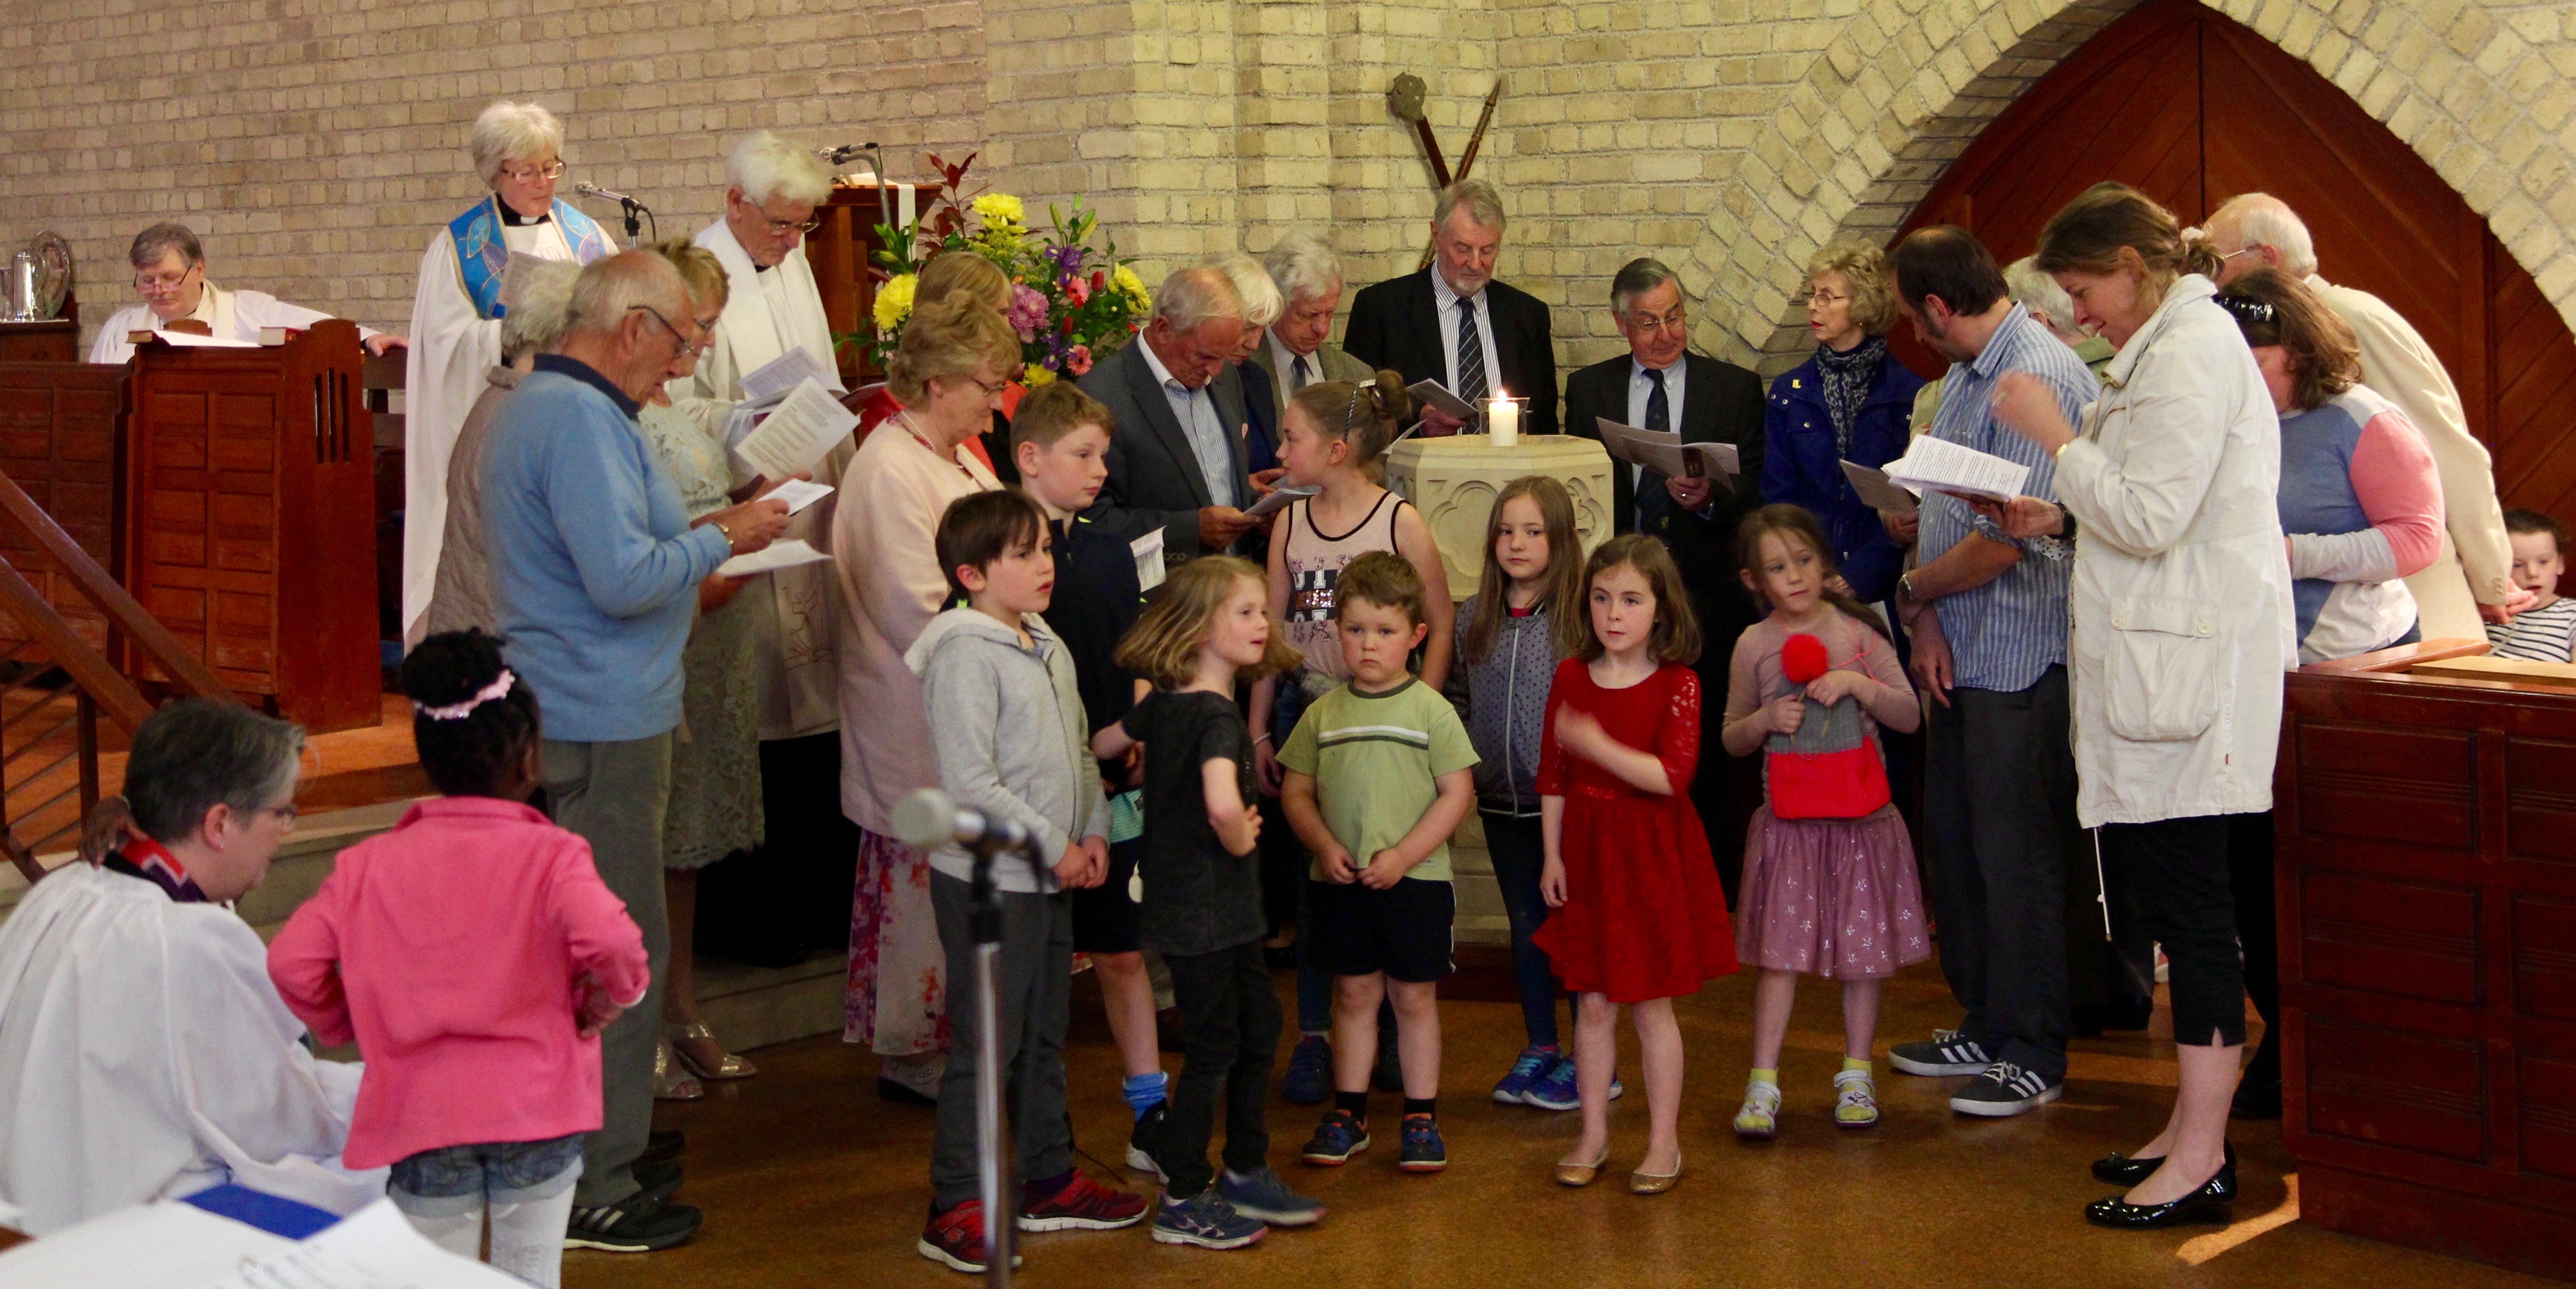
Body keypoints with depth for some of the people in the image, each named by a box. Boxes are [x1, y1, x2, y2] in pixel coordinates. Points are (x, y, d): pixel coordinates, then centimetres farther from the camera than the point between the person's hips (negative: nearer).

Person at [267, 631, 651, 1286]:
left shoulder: (369, 864, 1)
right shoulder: (552, 857, -9)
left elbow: (290, 962, -5)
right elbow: (611, 943, -25)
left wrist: (344, 1026, 11)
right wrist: (609, 1001, -4)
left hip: (420, 1111, 2)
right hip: (535, 1109, -2)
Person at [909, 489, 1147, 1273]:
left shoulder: (1049, 649, 11)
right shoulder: (965, 654, -17)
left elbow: (1079, 750, 20)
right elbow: (970, 782, -22)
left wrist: (1093, 830, 6)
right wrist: (1053, 845, -16)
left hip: (1049, 879, 9)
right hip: (986, 879, -9)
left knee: (1046, 1036, 18)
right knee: (987, 1046, -6)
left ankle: (1049, 1182, 30)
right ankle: (955, 1211, 1)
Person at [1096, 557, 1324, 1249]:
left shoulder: (1162, 703, 5)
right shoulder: (1217, 717, -22)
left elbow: (1101, 744, 23)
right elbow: (1222, 804, -41)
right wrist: (1240, 841, -21)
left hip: (1222, 912, 9)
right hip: (1204, 913, -9)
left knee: (1259, 1025, 17)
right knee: (1214, 1049, 1)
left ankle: (1247, 1174, 27)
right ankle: (1184, 1202, 12)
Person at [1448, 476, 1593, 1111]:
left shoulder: (1579, 616, -10)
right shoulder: (1472, 618, 5)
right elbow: (1457, 698, 13)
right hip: (1500, 802, 5)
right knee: (1525, 924, 14)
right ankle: (1540, 1048, 26)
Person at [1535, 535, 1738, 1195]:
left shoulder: (1677, 684, -9)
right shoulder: (1571, 678, 2)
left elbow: (1671, 776, -20)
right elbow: (1553, 777, 5)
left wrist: (1597, 745, -27)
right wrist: (1552, 855, 1)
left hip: (1653, 856, -3)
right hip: (1587, 851, 3)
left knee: (1652, 1005, 4)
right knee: (1594, 1004, 9)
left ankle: (1664, 1142, 15)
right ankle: (1593, 1136, 21)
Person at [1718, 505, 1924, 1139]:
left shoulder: (1858, 634, 1)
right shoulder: (1754, 646, 2)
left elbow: (1911, 715, 0)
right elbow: (1731, 738, 10)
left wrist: (1859, 684, -14)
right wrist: (1766, 719, -10)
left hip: (1862, 819, 0)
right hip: (1788, 820, 0)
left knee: (1862, 949, 6)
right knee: (1780, 950, -2)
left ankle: (1856, 1076, 19)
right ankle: (1763, 1085, 2)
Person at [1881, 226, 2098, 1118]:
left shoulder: (2038, 378, -19)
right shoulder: (1966, 373, 12)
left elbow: (2001, 541, -23)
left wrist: (1914, 591, -6)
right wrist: (1927, 620, -1)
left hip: (2021, 660, -10)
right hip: (1960, 651, 10)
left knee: (2017, 855, -2)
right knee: (1953, 843, 15)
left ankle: (2034, 1056, 8)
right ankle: (1984, 1027, 28)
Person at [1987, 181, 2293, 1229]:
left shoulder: (2192, 352, -14)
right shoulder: (2166, 348, 18)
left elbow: (2152, 519, -20)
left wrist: (2056, 436, -11)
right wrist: (2057, 517, 9)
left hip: (2189, 663, -10)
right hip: (2160, 660, 10)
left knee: (2189, 900, -7)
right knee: (2162, 885, 13)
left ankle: (2202, 1159, -2)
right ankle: (2194, 1130, 20)